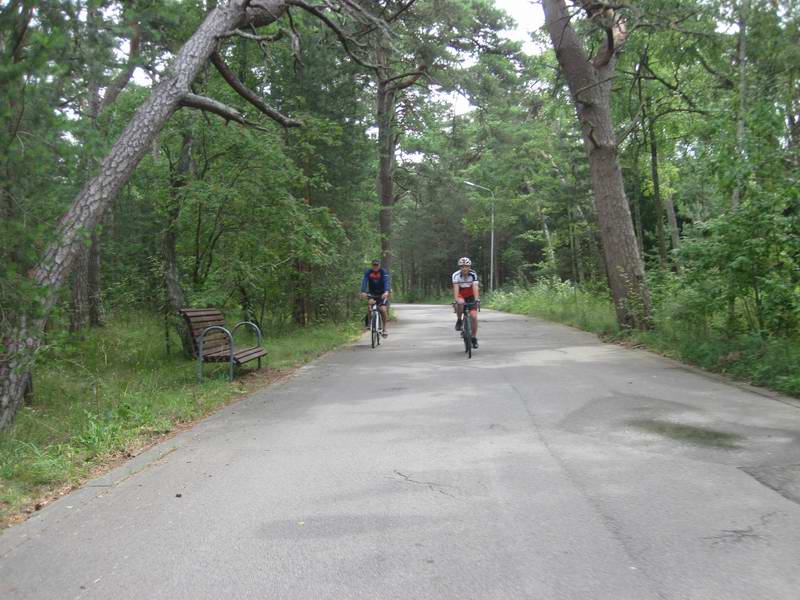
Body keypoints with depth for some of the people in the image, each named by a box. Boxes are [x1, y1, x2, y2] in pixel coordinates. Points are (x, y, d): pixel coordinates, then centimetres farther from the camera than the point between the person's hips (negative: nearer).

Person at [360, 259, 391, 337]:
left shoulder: (384, 272, -16)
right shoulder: (368, 272, -12)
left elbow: (387, 282, -30)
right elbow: (364, 281, -24)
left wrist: (386, 292, -48)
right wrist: (363, 292, -42)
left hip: (382, 294, -1)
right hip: (372, 294, 1)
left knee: (383, 310, -17)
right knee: (371, 303, -29)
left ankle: (384, 329, 1)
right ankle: (368, 321, -9)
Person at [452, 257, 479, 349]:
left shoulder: (473, 274, -22)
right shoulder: (456, 275, -22)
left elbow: (475, 287, -32)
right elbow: (456, 288, -32)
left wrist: (476, 299, -46)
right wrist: (456, 300, -45)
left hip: (471, 295, 1)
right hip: (460, 295, -1)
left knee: (474, 316, -13)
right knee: (460, 303, -37)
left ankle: (474, 338, 1)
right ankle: (459, 320, -9)